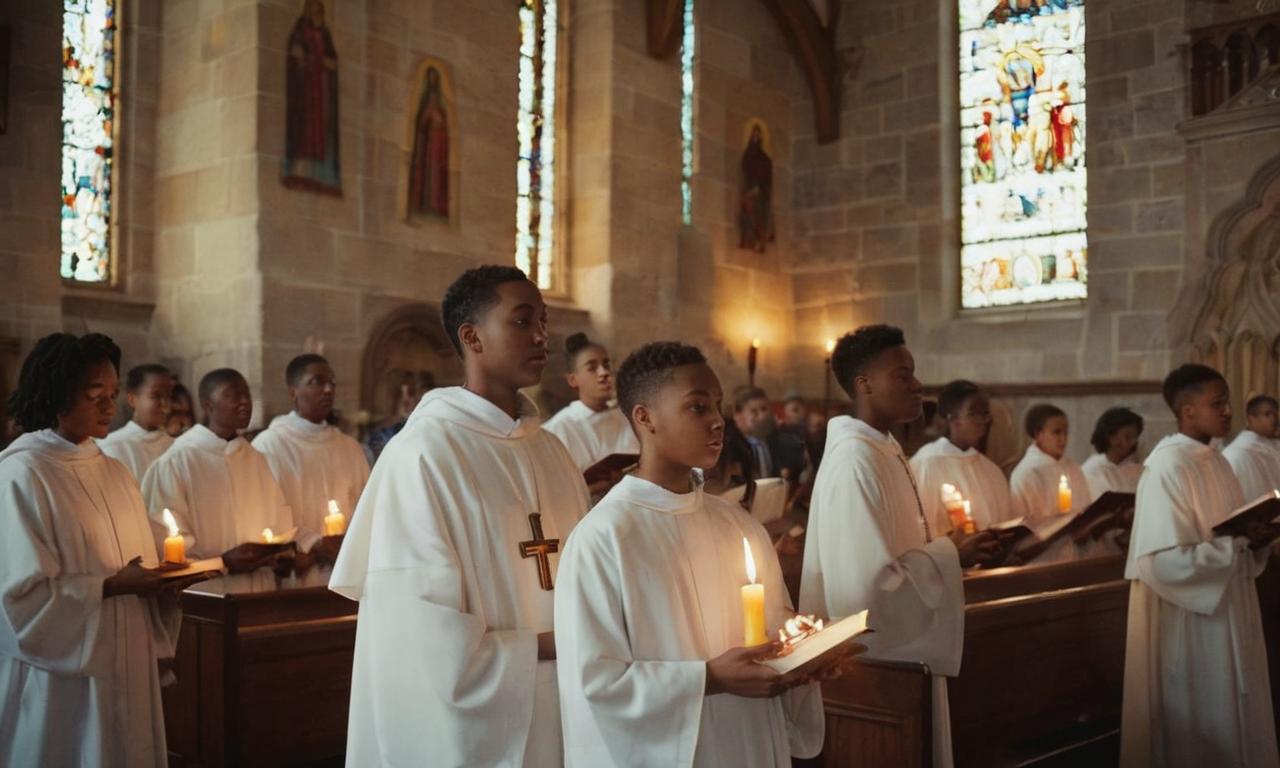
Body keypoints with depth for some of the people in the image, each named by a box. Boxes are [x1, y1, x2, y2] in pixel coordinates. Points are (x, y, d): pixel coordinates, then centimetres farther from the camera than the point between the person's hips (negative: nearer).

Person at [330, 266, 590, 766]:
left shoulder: (551, 452, 6)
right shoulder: (422, 453, -15)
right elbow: (429, 644, -18)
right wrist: (550, 645, -15)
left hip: (553, 713, 7)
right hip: (471, 724, -6)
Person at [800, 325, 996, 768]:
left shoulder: (885, 450, 8)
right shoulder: (856, 460, -23)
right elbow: (870, 583, -28)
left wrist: (946, 549, 1)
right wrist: (949, 557, -16)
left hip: (902, 651, 10)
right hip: (877, 658, -10)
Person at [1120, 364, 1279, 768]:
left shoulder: (1214, 460, 8)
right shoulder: (1167, 467, -19)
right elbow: (1165, 561, -25)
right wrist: (1241, 545, -20)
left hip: (1226, 617, 9)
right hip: (1190, 628, -9)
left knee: (1232, 724, 16)